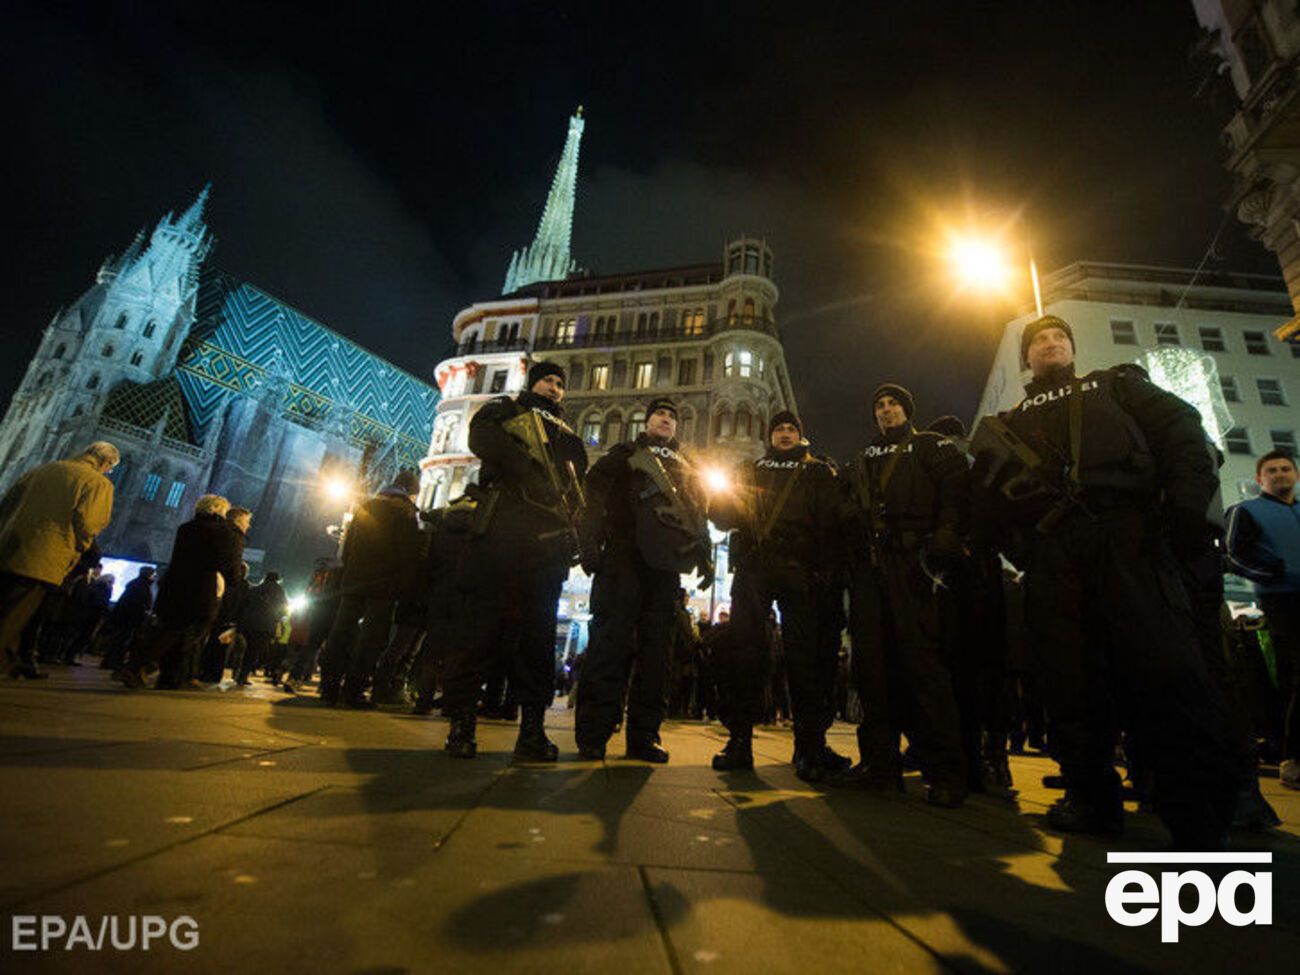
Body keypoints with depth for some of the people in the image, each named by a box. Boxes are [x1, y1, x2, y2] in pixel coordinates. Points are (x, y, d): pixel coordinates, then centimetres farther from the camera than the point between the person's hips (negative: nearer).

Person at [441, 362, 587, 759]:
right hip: (501, 530, -4)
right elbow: (482, 436, -5)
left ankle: (533, 728, 6)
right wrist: (527, 467, -12)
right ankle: (460, 723, 2)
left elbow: (581, 488, 23)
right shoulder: (506, 410, 18)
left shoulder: (569, 436, 30)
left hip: (548, 543, 4)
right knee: (481, 623, -6)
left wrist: (569, 525, 4)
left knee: (539, 631, 2)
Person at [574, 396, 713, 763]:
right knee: (611, 639, -10)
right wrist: (591, 541, -11)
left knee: (656, 647, 0)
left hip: (666, 562, 4)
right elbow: (595, 494, 4)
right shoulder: (624, 455, 18)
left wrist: (705, 557, 10)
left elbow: (700, 516, 25)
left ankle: (644, 735, 4)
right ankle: (592, 733, -5)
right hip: (624, 556, -3)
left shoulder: (687, 469, 29)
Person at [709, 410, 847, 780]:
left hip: (799, 570, -1)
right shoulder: (750, 470, 24)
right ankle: (739, 740, 2)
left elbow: (831, 521, 6)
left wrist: (826, 567, -8)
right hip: (753, 567, 2)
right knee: (745, 649, -4)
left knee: (804, 653, -5)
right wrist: (723, 497, -7)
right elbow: (726, 516, 17)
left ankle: (809, 745, 2)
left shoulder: (818, 472, 19)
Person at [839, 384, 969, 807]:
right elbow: (848, 511, 24)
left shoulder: (932, 447, 14)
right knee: (872, 662, 1)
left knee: (921, 658, -11)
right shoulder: (862, 461, 28)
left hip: (910, 564, -5)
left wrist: (940, 547, -16)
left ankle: (945, 771, -4)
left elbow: (954, 495, -2)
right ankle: (881, 763, 8)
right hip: (868, 566, 5)